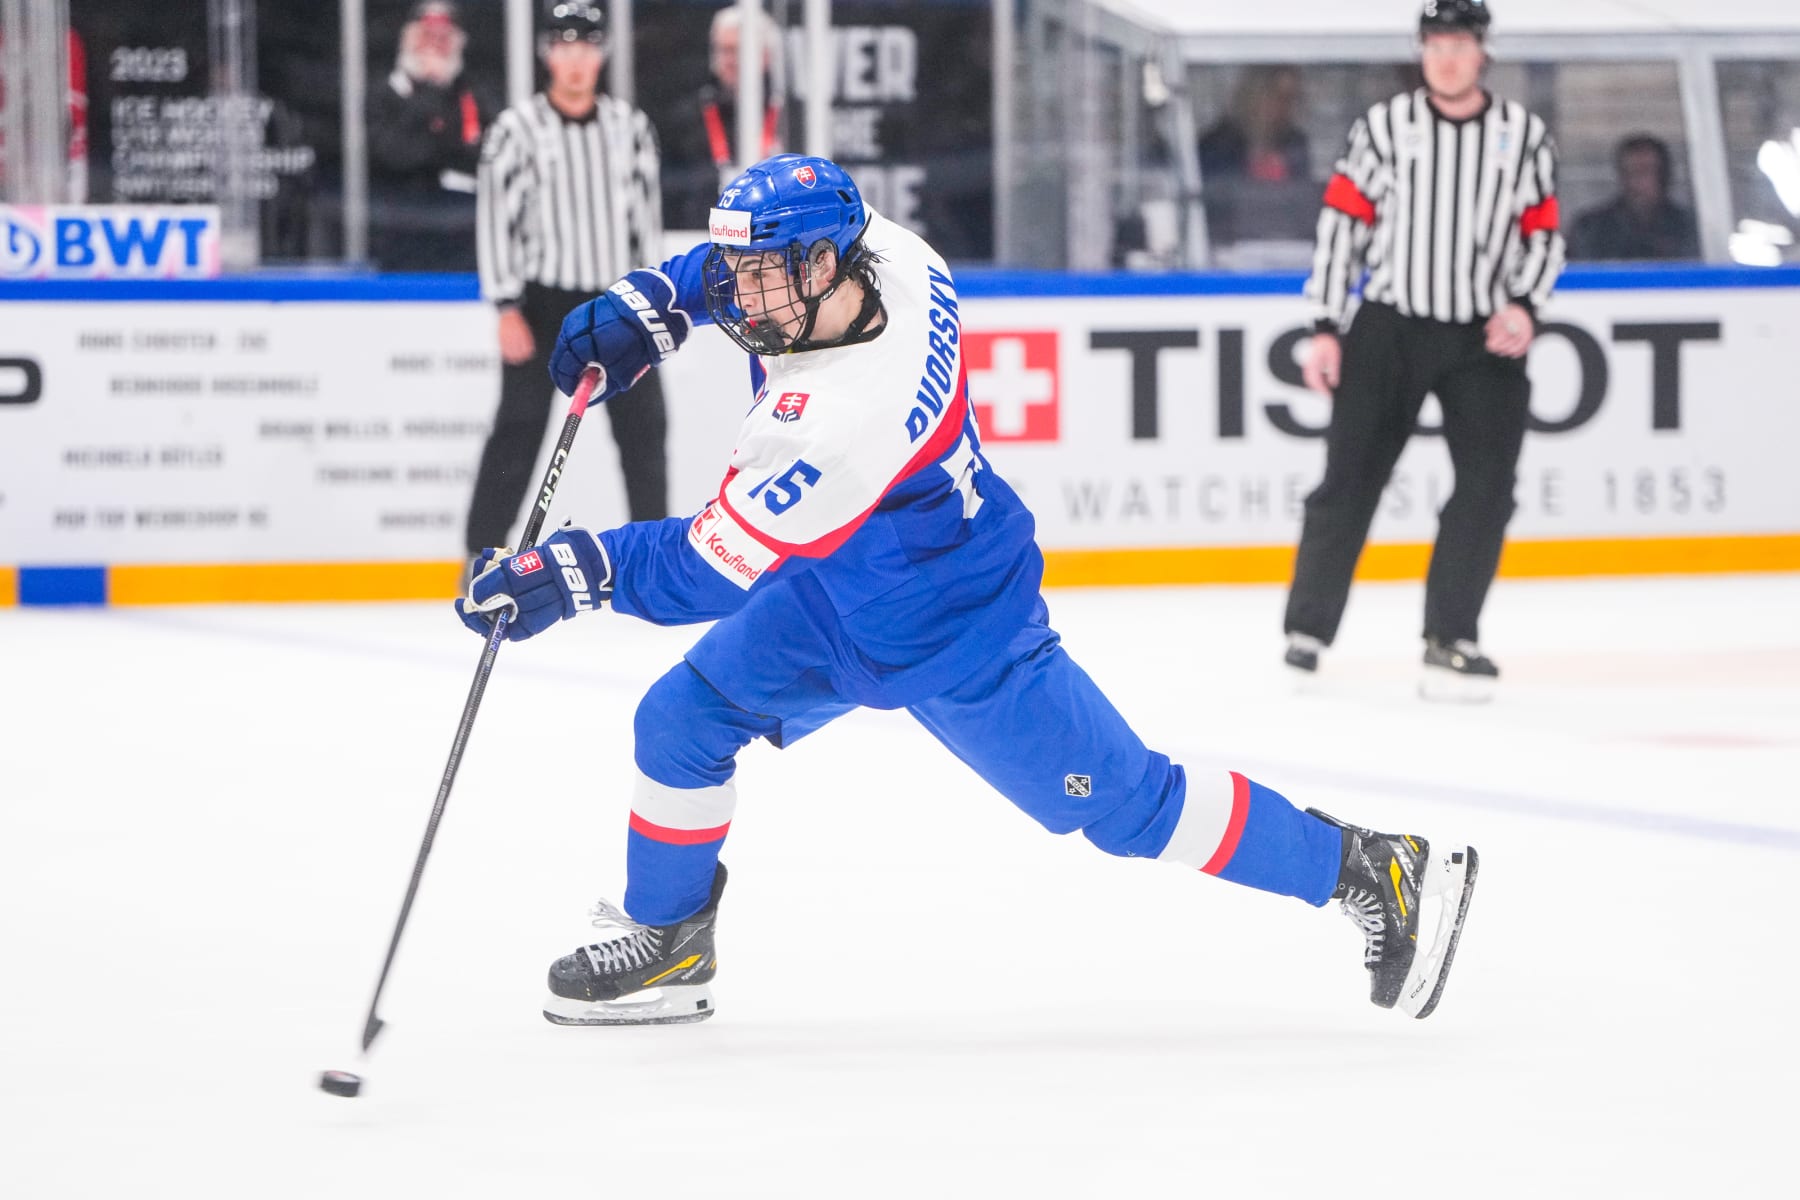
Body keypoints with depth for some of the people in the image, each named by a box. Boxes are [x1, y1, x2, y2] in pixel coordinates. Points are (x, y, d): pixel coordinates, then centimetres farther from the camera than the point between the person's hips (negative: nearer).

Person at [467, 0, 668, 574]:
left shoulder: (629, 125, 6)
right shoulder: (517, 129, -7)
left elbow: (646, 210, 11)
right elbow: (495, 218, -9)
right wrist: (508, 310, -14)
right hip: (543, 303, -4)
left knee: (644, 424, 4)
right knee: (520, 426, -5)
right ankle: (481, 555, -1)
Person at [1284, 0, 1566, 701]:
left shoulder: (1525, 137, 4)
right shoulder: (1383, 128, 0)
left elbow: (1543, 234, 9)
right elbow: (1342, 223, 1)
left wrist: (1524, 305, -9)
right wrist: (1326, 329, -3)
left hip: (1484, 336, 1)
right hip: (1389, 328, -1)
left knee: (1486, 486, -9)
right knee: (1349, 479, -3)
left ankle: (1449, 640, -3)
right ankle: (1305, 631, 7)